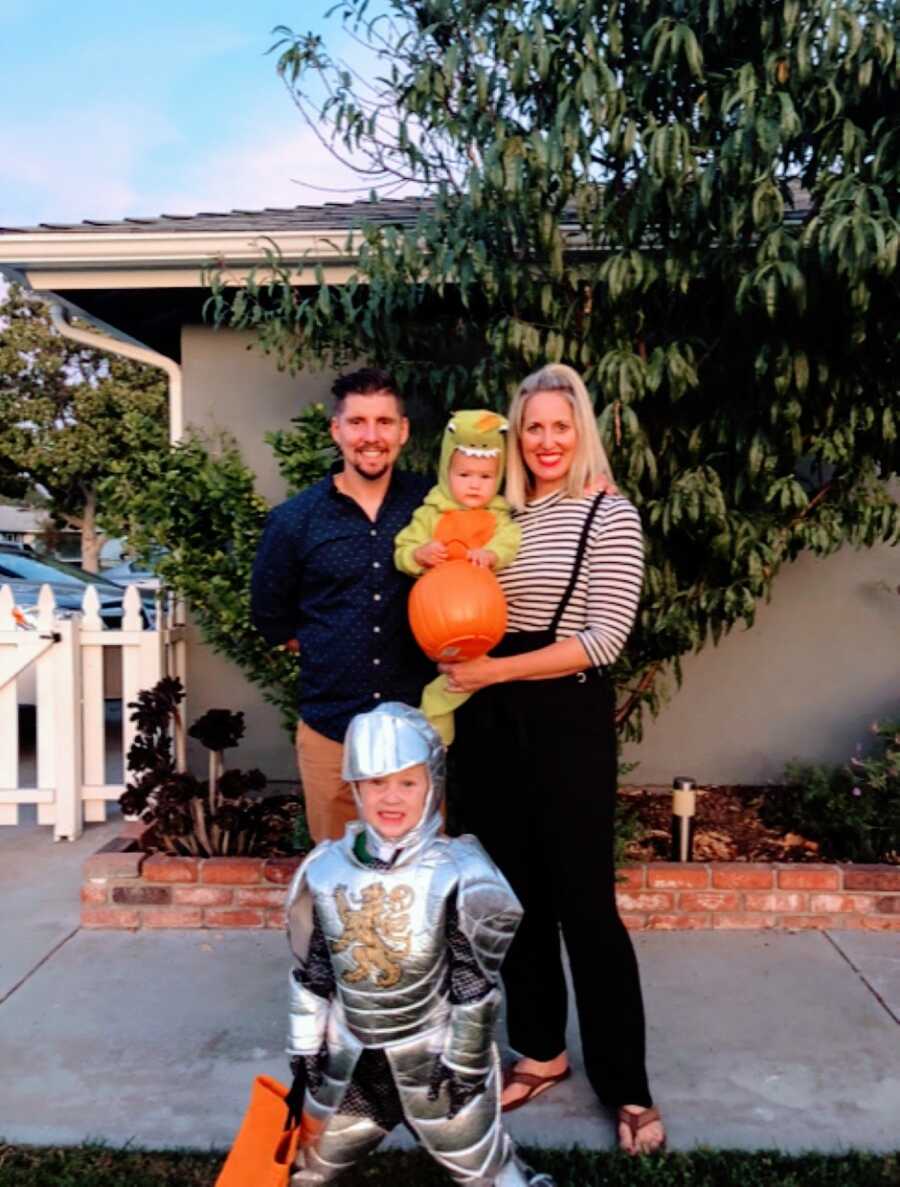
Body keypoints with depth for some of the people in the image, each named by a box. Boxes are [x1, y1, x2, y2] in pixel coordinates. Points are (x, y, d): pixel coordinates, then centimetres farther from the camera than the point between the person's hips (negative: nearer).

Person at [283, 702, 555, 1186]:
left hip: (435, 1061, -4)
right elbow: (311, 975, 4)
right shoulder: (325, 869, -6)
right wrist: (303, 1061, 7)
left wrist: (466, 1065, -8)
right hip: (348, 1061, 4)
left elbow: (476, 983, -12)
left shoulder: (459, 873, -19)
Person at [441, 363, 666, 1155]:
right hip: (491, 723, 5)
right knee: (515, 896, 13)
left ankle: (625, 1085, 19)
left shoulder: (609, 516, -5)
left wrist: (494, 671, -14)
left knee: (585, 904, 1)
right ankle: (541, 1052, 32)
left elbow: (605, 638, -14)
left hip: (568, 721, -5)